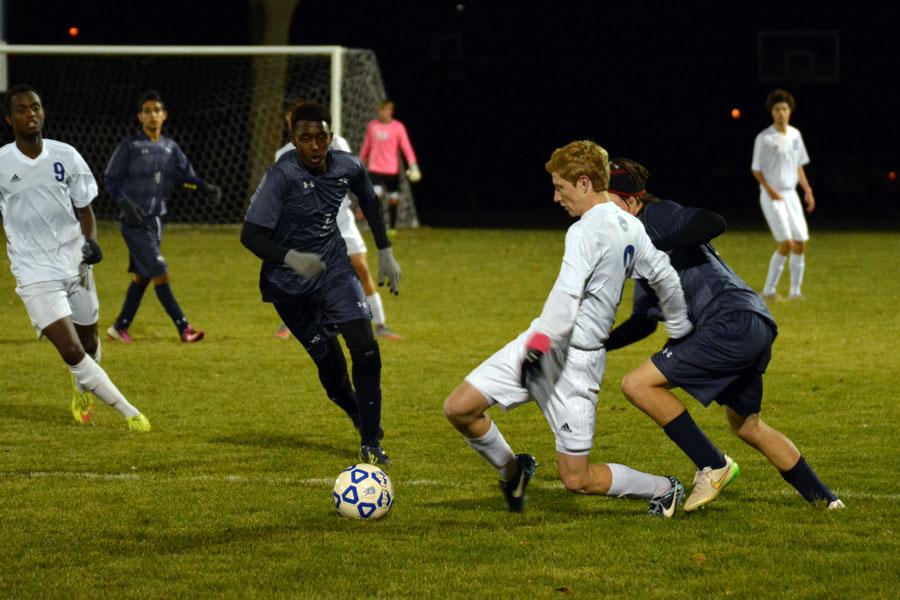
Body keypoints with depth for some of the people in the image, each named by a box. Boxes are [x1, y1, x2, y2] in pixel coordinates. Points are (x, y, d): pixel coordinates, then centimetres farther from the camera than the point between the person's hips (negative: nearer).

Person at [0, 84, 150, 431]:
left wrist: (90, 242, -9)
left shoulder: (65, 156, -1)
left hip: (75, 263, 3)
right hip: (35, 272, -3)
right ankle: (129, 414, -10)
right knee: (71, 351, -17)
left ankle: (83, 391, 51)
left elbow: (84, 208, 9)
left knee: (88, 343, 17)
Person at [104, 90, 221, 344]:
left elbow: (186, 175, 5)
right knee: (159, 272, -12)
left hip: (156, 219, 7)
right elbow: (111, 179, -5)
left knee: (142, 276, 11)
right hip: (135, 221, -7)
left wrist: (207, 187, -13)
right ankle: (184, 328, -15)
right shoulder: (129, 146, -7)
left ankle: (120, 327, 22)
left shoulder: (170, 147, 9)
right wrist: (126, 203, -19)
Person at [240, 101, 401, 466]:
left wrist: (385, 252, 15)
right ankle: (358, 415, 30)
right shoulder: (281, 176, -23)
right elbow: (251, 235, -25)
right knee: (330, 364, -1)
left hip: (334, 269, 3)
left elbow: (369, 200, 16)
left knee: (366, 350, -13)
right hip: (290, 285, -3)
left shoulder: (347, 167, -7)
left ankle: (371, 443, -4)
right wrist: (290, 258, -41)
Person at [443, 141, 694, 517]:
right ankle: (511, 469, 25)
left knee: (577, 479, -2)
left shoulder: (586, 231, -17)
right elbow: (665, 277, 19)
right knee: (458, 408, 2)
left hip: (574, 358, -9)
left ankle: (664, 489, 17)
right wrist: (680, 330, 32)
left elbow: (567, 292, -31)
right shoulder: (629, 227, 11)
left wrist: (542, 340, -36)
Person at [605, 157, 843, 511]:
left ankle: (713, 466, -8)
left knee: (637, 385, -13)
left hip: (734, 321, -11)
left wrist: (654, 246, -20)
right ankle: (822, 498, 37)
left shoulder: (656, 215, -4)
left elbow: (713, 224, -22)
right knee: (747, 426, 27)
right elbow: (643, 322, 28)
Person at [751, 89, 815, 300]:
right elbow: (756, 169, -6)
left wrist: (807, 190, 13)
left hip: (790, 194, 6)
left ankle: (795, 291, 11)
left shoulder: (795, 135, 10)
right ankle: (769, 290, -5)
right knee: (786, 243, -15)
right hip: (772, 196, -6)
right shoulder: (764, 138, -9)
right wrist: (769, 189, -18)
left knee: (800, 242, 1)